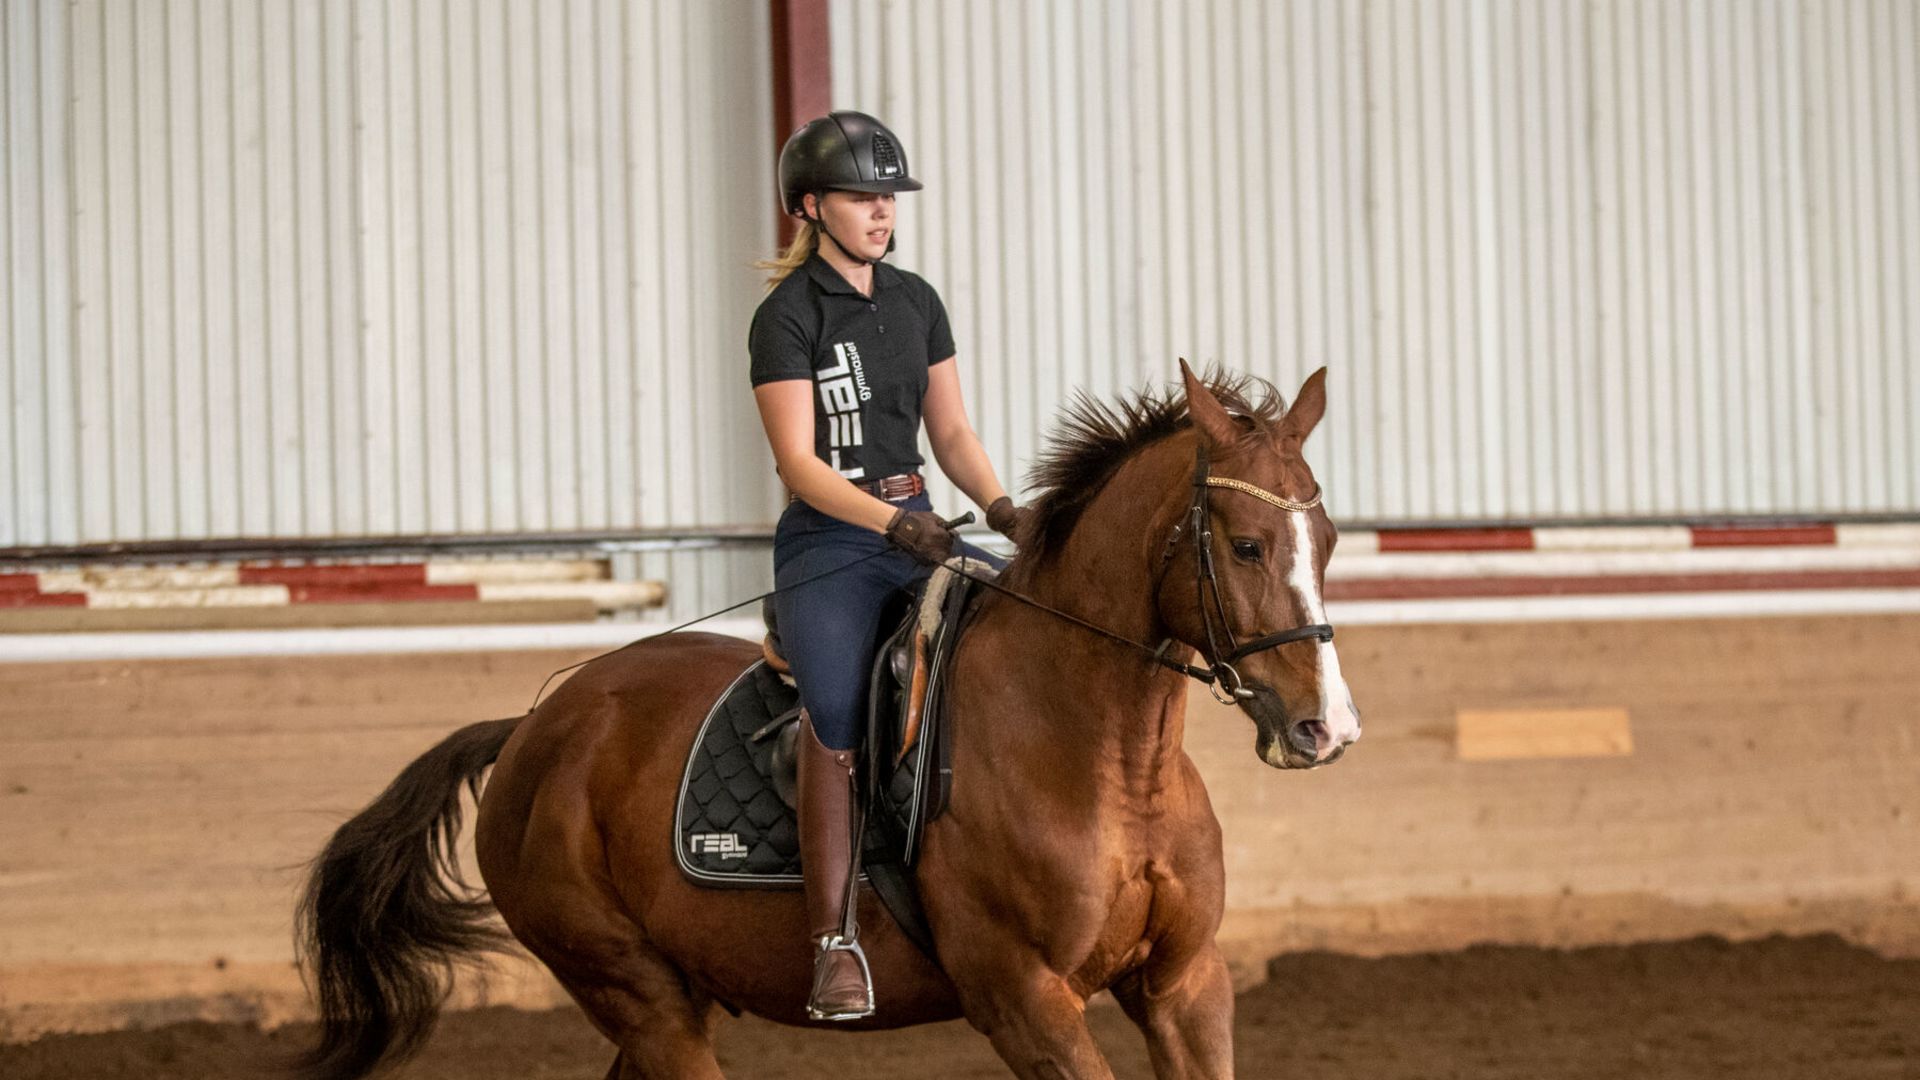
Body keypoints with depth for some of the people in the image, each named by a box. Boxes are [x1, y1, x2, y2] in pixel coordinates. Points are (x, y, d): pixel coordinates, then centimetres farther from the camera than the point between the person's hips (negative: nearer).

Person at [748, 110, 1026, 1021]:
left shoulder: (916, 303, 13)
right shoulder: (788, 316, -6)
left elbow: (951, 434, 15)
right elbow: (798, 463, -12)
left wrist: (998, 505, -4)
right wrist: (891, 520, -24)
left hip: (919, 528, 6)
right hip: (828, 540, -6)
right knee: (836, 713, -29)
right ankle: (833, 946, -26)